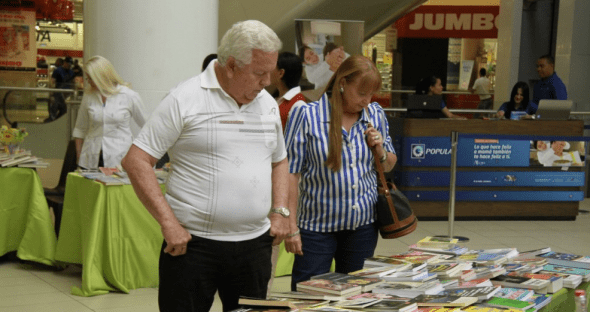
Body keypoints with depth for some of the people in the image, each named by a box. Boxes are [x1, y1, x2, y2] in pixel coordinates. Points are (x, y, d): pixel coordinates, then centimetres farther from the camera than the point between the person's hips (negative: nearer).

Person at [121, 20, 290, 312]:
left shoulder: (268, 104, 11)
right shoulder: (184, 99, -8)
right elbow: (136, 160, -10)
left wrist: (280, 211, 10)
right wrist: (168, 222, -17)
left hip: (255, 244, 5)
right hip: (193, 244, -5)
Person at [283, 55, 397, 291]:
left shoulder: (375, 114, 5)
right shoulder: (306, 115, -9)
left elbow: (389, 166, 16)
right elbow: (291, 172, -9)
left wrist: (380, 151, -7)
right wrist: (291, 227, -13)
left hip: (363, 225, 4)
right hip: (317, 226, -4)